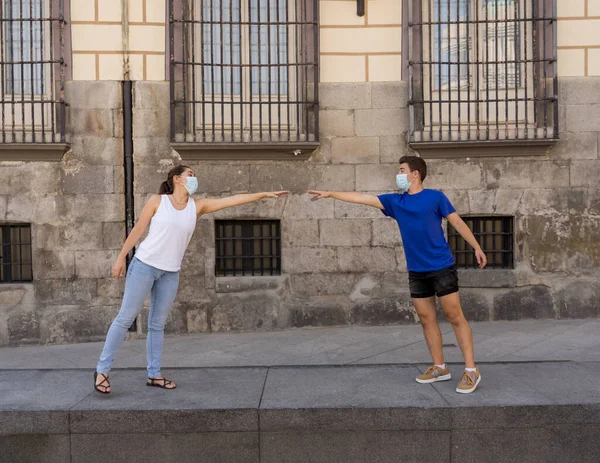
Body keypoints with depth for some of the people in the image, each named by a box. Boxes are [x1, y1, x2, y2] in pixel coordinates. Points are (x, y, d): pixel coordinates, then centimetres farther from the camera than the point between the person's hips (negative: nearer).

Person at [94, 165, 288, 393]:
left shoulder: (197, 206, 6)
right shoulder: (157, 201, -4)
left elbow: (232, 200, 3)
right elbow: (137, 230, -1)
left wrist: (265, 194, 0)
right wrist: (121, 258, -3)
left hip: (171, 273, 4)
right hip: (144, 265, -4)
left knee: (158, 324, 10)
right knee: (126, 318, -2)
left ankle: (154, 374, 17)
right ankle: (102, 369, 7)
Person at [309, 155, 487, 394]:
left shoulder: (435, 197, -3)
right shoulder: (395, 201, 8)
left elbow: (458, 222, 1)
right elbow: (362, 198, 8)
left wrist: (477, 247, -4)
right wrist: (331, 194, 5)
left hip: (442, 267, -5)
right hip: (416, 271, 5)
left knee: (455, 316, -3)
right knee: (426, 320, 9)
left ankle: (471, 370, 3)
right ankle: (439, 368, 21)